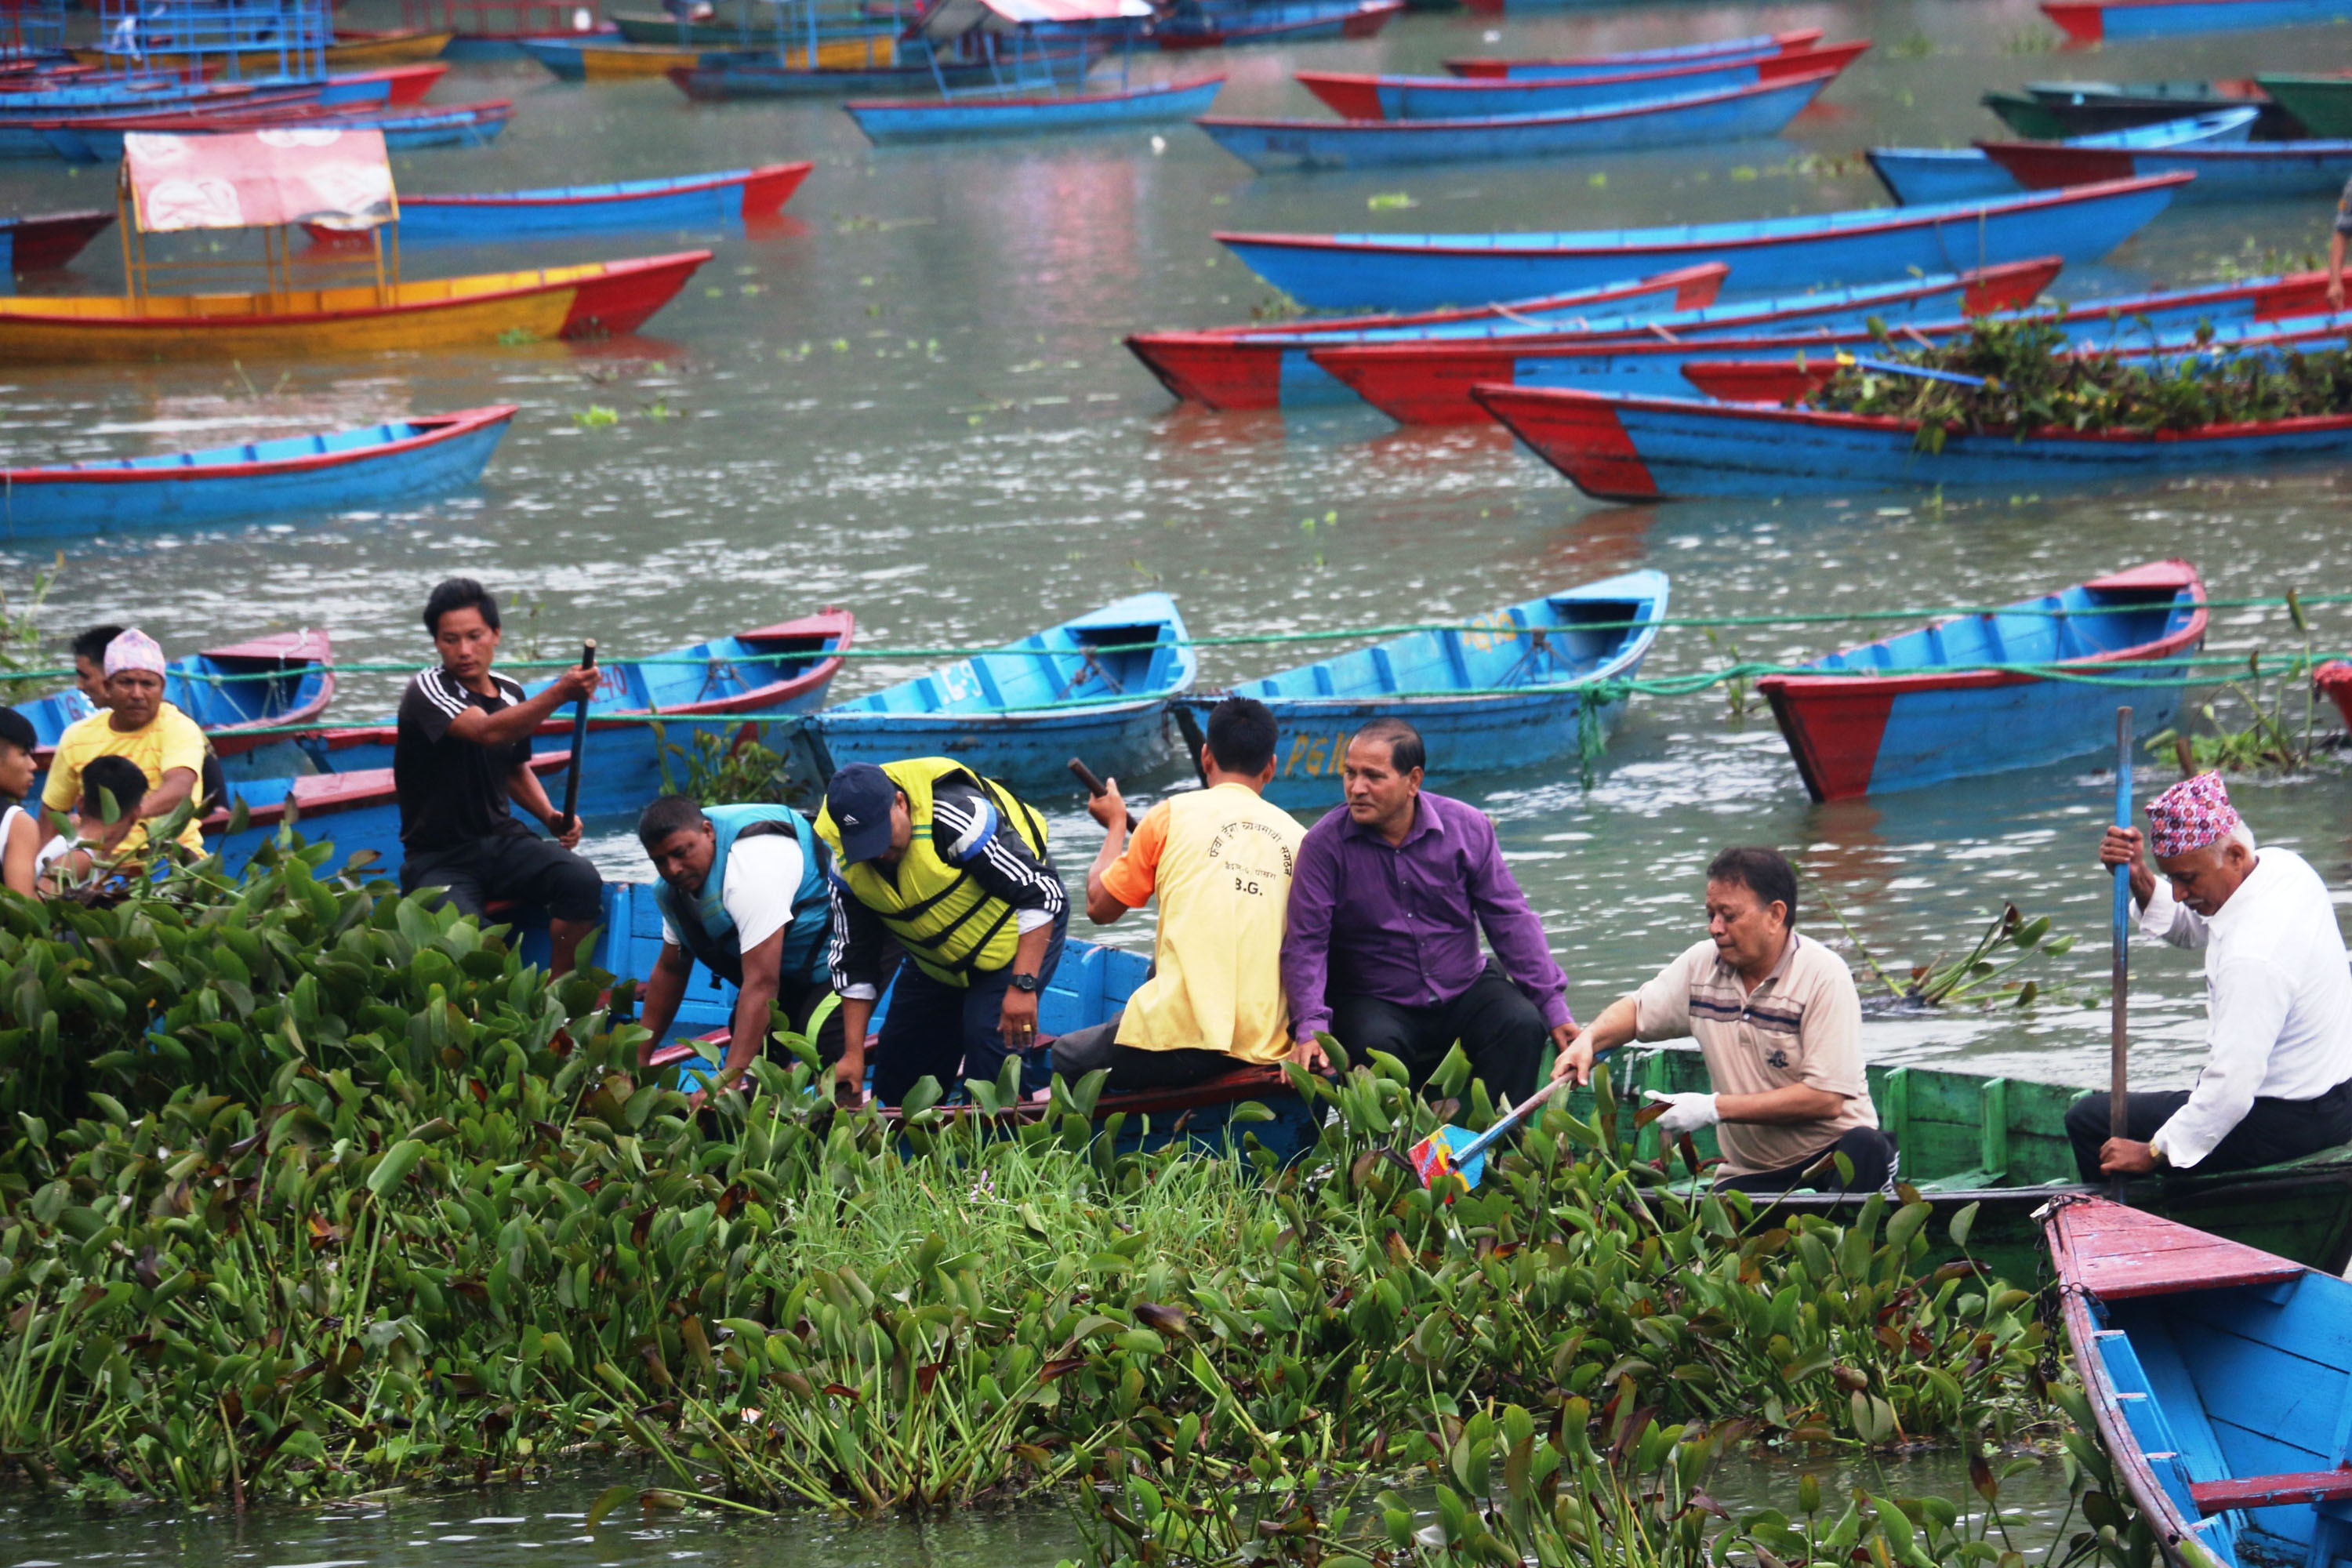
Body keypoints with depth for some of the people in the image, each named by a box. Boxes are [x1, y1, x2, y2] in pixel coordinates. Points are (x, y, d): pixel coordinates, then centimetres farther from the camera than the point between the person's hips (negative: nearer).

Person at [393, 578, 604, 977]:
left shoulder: (511, 695, 10)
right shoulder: (427, 690, -12)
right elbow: (487, 732, -31)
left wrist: (552, 817, 7)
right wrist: (559, 694, -43)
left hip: (502, 840, 6)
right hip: (440, 858, -6)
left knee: (582, 882, -22)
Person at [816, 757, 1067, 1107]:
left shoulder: (959, 816, -35)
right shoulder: (846, 866, -15)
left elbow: (1039, 896, -30)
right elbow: (854, 959, -4)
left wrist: (1022, 986, -35)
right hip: (937, 959, 6)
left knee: (987, 1036, -24)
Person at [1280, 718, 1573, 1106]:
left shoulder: (1468, 828, -1)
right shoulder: (1325, 844, -7)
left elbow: (1511, 922, 2)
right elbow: (1305, 944, -10)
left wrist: (1554, 1008, -4)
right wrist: (1311, 1028, -25)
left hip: (1464, 990, 2)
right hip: (1373, 1001, -2)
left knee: (1522, 1025, -24)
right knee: (1375, 1045, -34)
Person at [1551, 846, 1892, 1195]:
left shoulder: (1823, 976, -13)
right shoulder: (1702, 964, 4)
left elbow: (1826, 1099, -18)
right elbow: (1636, 1012, 23)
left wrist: (1715, 1108, -17)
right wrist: (1588, 1040, -1)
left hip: (1830, 1152, -3)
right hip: (1752, 1173, 3)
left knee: (1865, 1150, -37)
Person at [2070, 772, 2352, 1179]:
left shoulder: (2253, 958, -32)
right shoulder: (2281, 865, -2)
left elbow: (2232, 1087, -30)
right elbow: (2190, 927, 15)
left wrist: (2155, 1152, -18)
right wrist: (2139, 879, -4)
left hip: (2287, 1123, -10)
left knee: (2088, 1119, -3)